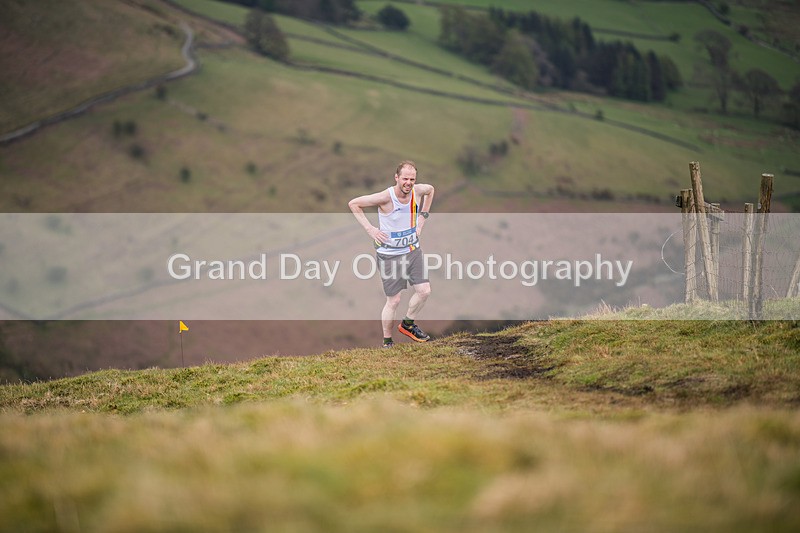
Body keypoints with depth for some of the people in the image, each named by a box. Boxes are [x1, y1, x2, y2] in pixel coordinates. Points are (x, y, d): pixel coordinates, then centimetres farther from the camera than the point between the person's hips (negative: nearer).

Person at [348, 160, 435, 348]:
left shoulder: (417, 191, -7)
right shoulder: (385, 197, -23)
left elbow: (430, 189, 19)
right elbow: (353, 203, -15)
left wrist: (422, 218, 13)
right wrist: (370, 229, -16)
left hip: (412, 250, 5)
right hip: (390, 254, -5)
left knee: (424, 291, -1)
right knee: (393, 301, -2)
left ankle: (407, 325, 23)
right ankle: (387, 341, 16)